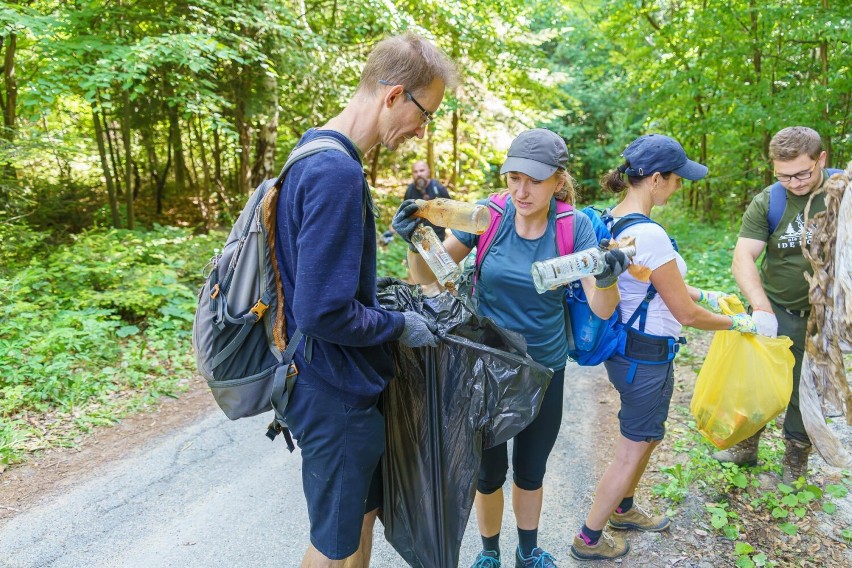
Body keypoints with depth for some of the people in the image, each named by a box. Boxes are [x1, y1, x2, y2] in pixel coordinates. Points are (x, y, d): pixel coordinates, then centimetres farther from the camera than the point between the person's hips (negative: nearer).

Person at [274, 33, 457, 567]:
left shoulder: (317, 155, 7)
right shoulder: (337, 172, -26)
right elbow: (323, 312, -29)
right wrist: (399, 326, -13)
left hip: (343, 383, 10)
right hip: (337, 394, -10)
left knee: (363, 510, 26)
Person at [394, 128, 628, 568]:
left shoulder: (575, 226, -13)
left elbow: (603, 309, -17)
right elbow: (429, 276, -13)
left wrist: (607, 278, -38)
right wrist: (415, 240, -33)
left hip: (544, 367, 1)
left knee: (531, 469, 18)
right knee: (489, 470, 11)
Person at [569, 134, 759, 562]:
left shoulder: (613, 219, 1)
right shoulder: (648, 234, -28)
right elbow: (686, 314, -19)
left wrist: (703, 294, 17)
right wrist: (737, 323, -3)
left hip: (625, 347, 9)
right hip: (646, 358, -9)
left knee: (646, 436, 27)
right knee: (633, 450, 10)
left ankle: (623, 510, 49)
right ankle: (589, 540, 27)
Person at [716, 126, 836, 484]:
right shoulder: (765, 204, -12)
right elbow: (743, 257, -22)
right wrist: (761, 307, -37)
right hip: (774, 310, 0)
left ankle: (796, 456, 35)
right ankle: (746, 447, 33)